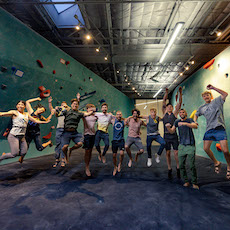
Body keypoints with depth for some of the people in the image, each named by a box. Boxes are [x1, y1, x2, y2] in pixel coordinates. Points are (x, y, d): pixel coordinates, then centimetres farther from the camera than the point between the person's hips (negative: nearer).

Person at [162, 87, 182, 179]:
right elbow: (163, 102, 3)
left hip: (174, 135, 0)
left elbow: (179, 103, 3)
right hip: (166, 136, 0)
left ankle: (178, 168, 18)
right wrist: (166, 93, -4)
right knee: (168, 153, 5)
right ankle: (169, 170, 17)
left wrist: (180, 93, -5)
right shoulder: (164, 113, 9)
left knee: (176, 152, 0)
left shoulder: (174, 113, 9)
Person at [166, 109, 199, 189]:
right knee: (181, 165, 4)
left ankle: (194, 183, 12)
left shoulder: (189, 120, -2)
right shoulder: (177, 121, 10)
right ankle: (186, 181, 20)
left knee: (192, 165, -5)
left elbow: (195, 126, -22)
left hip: (190, 145, -4)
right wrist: (168, 127, -13)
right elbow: (172, 131, 8)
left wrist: (185, 123, -35)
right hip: (181, 146, 4)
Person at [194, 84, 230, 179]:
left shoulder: (216, 101, 6)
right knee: (206, 148, 2)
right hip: (209, 129, 5)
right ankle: (216, 163, 26)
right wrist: (195, 121, 8)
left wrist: (213, 88, -13)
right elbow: (196, 114, 29)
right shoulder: (202, 107, 17)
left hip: (219, 128, -5)